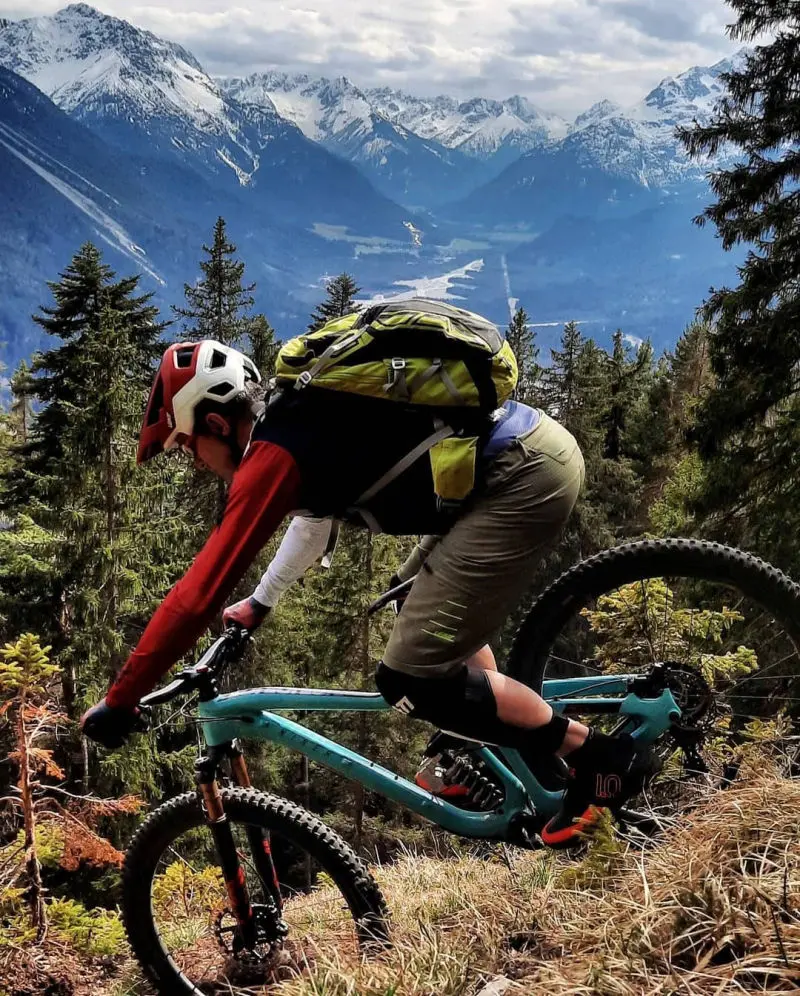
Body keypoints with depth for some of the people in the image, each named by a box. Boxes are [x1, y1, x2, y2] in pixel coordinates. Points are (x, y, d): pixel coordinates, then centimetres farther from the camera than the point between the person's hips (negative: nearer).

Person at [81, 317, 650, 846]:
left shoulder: (273, 453, -10)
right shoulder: (300, 419, 19)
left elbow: (200, 593, -12)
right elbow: (314, 519, 38)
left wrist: (118, 702, -3)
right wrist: (260, 603, 50)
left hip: (522, 479, -10)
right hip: (535, 444, 10)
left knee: (411, 681, -8)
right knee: (425, 592, 31)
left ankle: (595, 754, 5)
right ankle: (489, 752, 32)